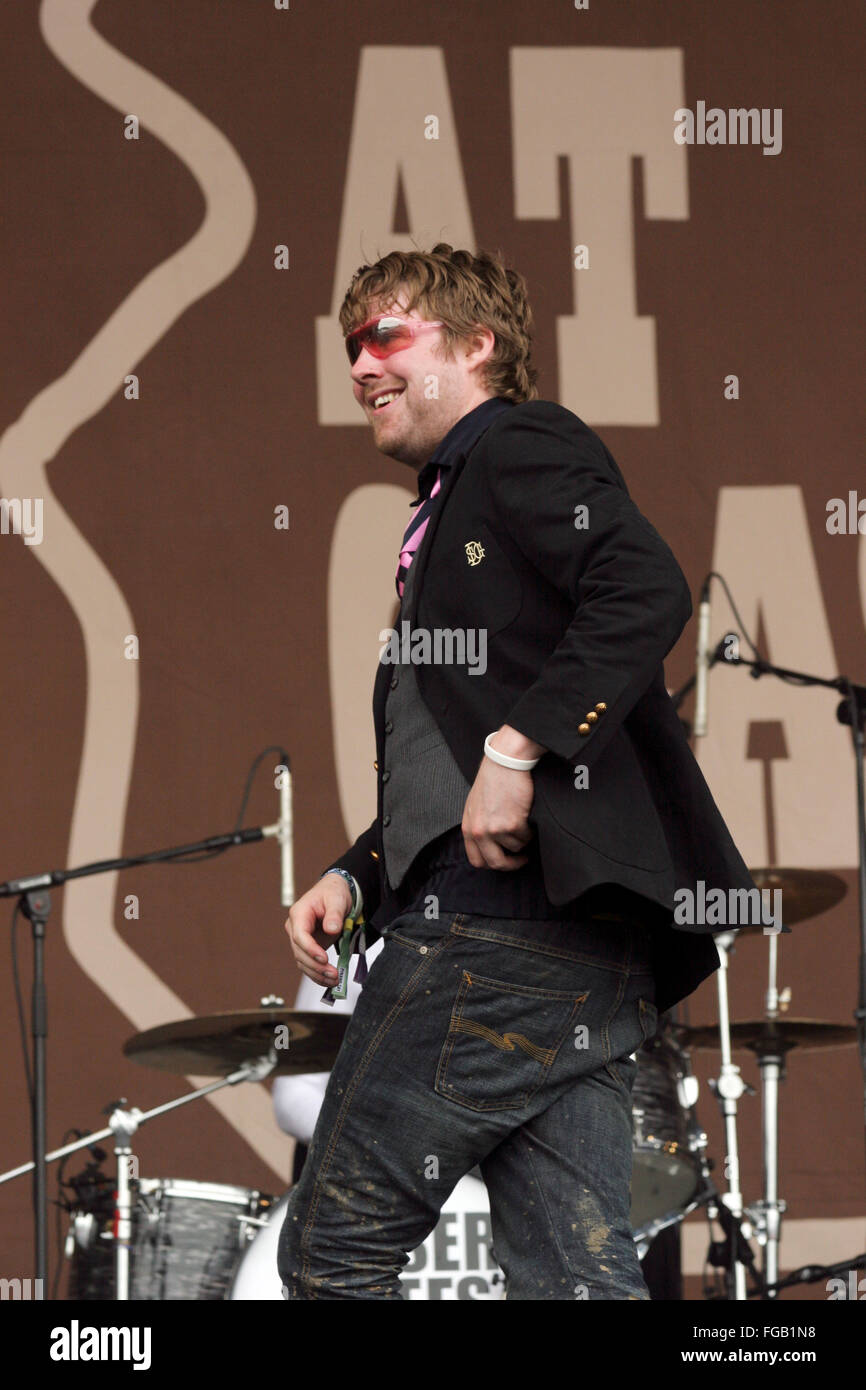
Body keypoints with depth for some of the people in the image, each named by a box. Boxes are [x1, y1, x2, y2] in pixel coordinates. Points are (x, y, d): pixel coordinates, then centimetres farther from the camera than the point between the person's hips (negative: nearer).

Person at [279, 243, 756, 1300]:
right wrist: (355, 877, 15)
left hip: (507, 929, -10)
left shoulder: (523, 447, 0)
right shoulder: (445, 517, 30)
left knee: (332, 1256, -6)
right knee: (573, 1274, 0)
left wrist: (517, 744, -22)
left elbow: (646, 591, -19)